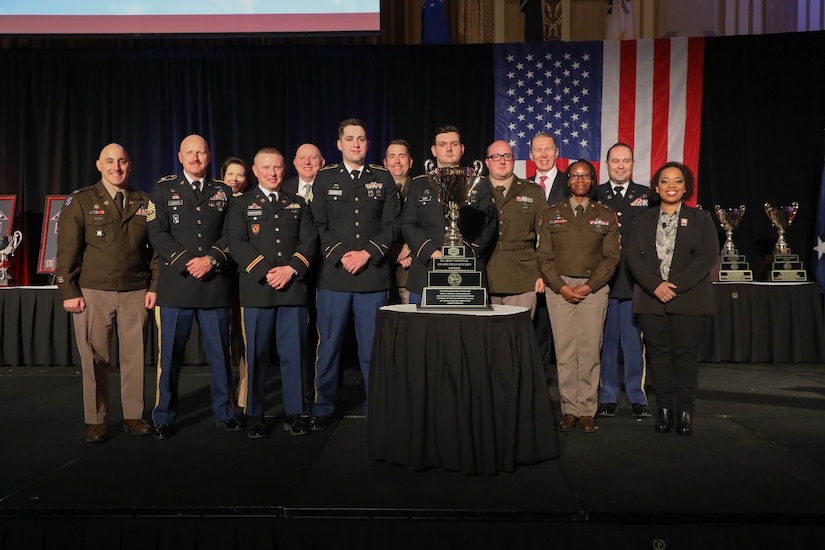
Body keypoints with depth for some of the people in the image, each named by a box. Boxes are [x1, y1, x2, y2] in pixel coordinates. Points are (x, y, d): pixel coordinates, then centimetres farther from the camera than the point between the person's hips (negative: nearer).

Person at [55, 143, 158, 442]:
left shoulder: (144, 202, 9)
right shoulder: (80, 201, 2)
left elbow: (155, 247, 9)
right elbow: (67, 249, -1)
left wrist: (154, 286, 2)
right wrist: (69, 291, -6)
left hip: (135, 293, 2)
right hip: (93, 292, -1)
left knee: (134, 356, 6)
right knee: (94, 359, 5)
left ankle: (133, 416, 17)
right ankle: (96, 421, 17)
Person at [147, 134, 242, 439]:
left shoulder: (223, 191, 12)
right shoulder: (164, 189, 8)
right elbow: (157, 233, -1)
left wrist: (211, 259, -11)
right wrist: (186, 262, -12)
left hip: (215, 283, 1)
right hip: (175, 283, -1)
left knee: (220, 351, 7)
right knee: (170, 353, 3)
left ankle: (224, 411, 21)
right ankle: (164, 417, 16)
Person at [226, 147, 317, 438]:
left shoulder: (298, 204, 17)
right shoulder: (241, 205, 10)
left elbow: (309, 240, 6)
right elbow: (237, 243, -3)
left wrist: (291, 269, -10)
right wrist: (266, 272, -14)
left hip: (293, 288, 2)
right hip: (257, 290, -1)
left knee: (293, 353, 3)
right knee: (257, 355, 3)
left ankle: (294, 413, 13)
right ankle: (255, 416, 14)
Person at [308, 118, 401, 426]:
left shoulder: (383, 178, 10)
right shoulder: (324, 177, 9)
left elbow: (392, 225, 4)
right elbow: (318, 225, 4)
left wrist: (367, 253, -9)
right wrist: (339, 255, -9)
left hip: (373, 275, 0)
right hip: (333, 274, 0)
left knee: (372, 346, 4)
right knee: (329, 344, 5)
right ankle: (323, 407, 19)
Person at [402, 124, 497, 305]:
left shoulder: (480, 185, 14)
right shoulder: (418, 184, 15)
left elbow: (488, 225, 4)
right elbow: (408, 225, 5)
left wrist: (466, 253, -12)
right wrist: (433, 253, -10)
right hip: (425, 275, 1)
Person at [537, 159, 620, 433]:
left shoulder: (606, 215, 10)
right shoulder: (552, 213, 11)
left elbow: (611, 256, 4)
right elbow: (544, 256, 5)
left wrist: (589, 286, -8)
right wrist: (561, 286, -7)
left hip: (593, 289, 0)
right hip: (559, 288, 0)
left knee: (590, 351, -3)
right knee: (564, 350, -1)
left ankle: (587, 410, 6)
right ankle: (569, 409, 8)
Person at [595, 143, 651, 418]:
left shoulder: (646, 196, 9)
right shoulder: (594, 195, 8)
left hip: (635, 280, 0)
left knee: (634, 341, 4)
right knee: (606, 340, 6)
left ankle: (637, 397, 17)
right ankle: (607, 397, 16)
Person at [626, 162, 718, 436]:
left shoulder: (701, 218, 9)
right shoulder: (643, 220, 13)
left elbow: (708, 256, -3)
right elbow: (633, 257, 3)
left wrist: (678, 286, -14)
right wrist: (655, 286, -12)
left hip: (689, 298, -1)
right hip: (651, 299, 2)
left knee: (685, 353, -1)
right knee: (658, 353, 2)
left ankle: (685, 411, 7)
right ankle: (664, 408, 10)